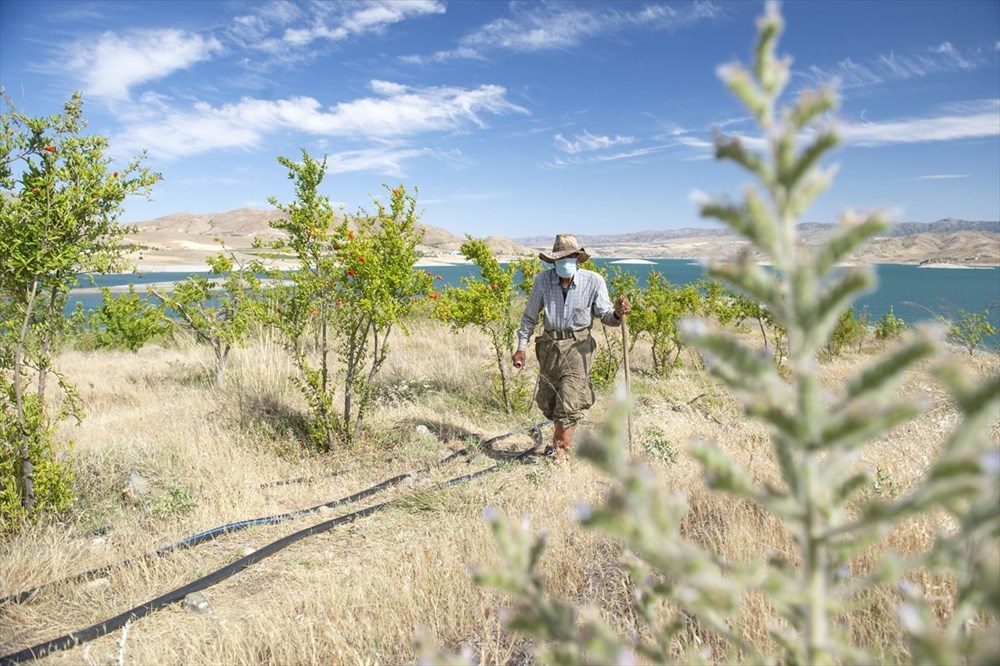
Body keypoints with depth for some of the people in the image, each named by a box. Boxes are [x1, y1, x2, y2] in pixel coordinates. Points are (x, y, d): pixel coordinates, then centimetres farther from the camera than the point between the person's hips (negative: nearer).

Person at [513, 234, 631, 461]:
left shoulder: (593, 281, -11)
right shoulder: (543, 280, -7)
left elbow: (606, 316, -6)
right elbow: (530, 316, 3)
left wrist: (617, 313, -29)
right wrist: (521, 347, 1)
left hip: (578, 345, -3)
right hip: (550, 344, 3)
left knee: (569, 400, -11)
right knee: (547, 402, 14)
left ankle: (561, 447, 8)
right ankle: (566, 433, 42)